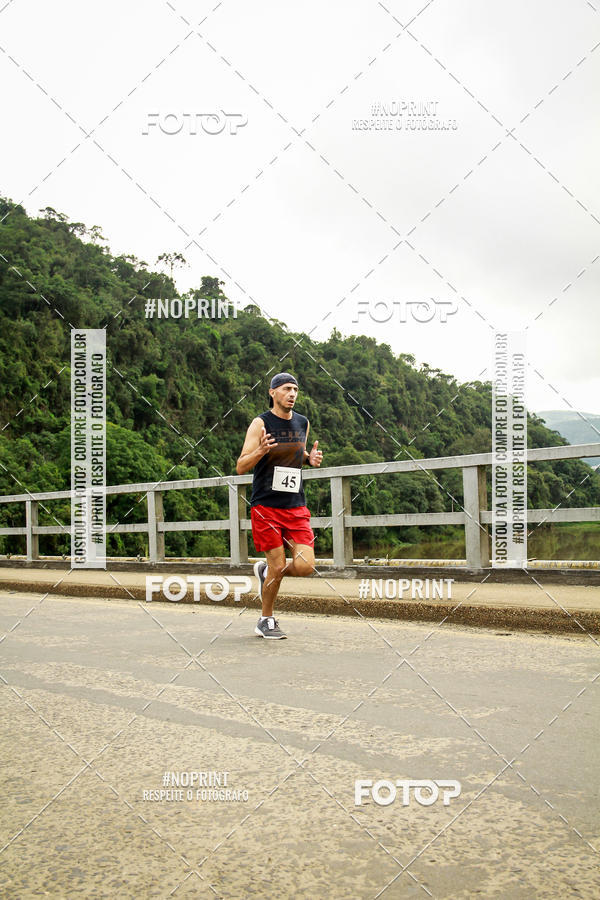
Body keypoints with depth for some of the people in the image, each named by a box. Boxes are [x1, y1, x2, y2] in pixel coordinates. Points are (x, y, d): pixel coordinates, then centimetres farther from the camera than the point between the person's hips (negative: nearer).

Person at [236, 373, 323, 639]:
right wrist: (261, 450, -29)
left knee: (305, 566, -8)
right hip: (266, 506, -4)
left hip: (296, 507, 5)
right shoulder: (260, 424, -6)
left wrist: (310, 458, 4)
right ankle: (266, 621, 19)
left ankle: (265, 570, 24)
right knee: (279, 567, -4)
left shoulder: (303, 423, 10)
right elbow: (240, 468, -9)